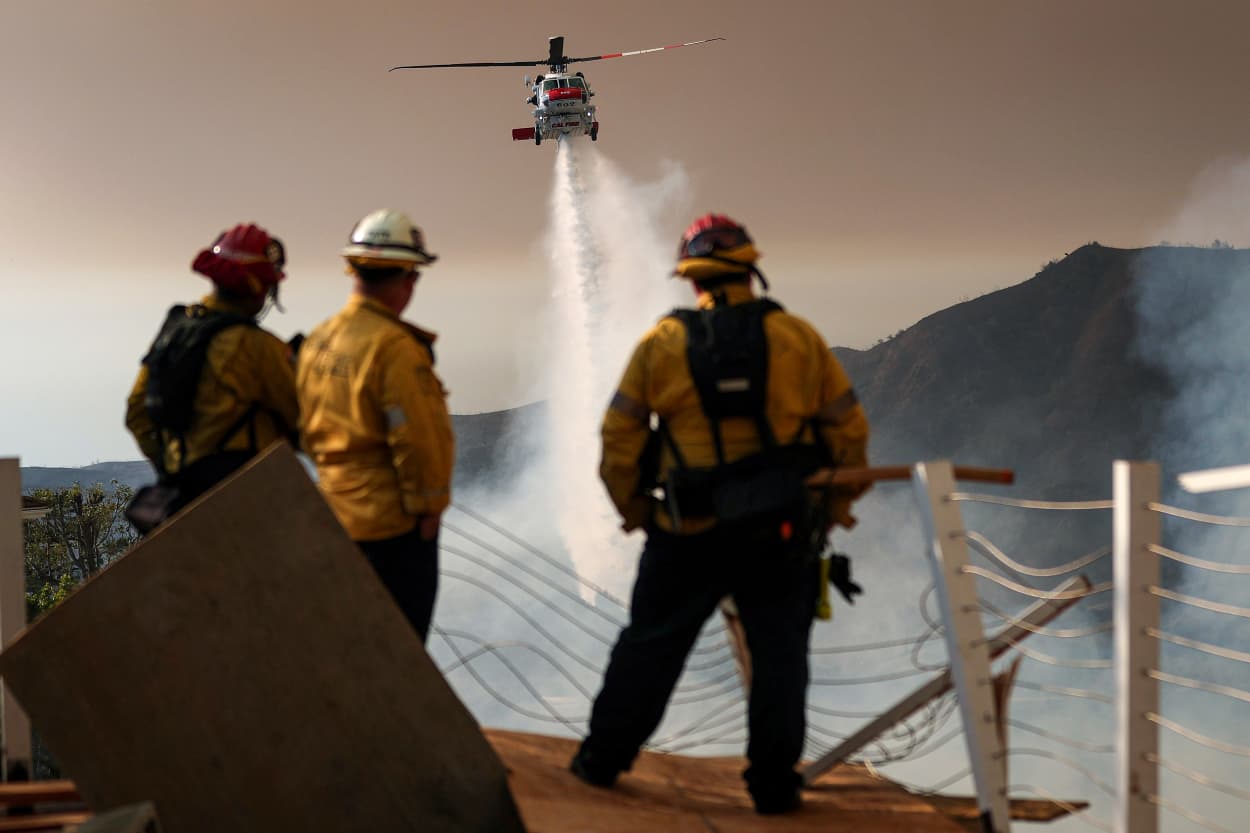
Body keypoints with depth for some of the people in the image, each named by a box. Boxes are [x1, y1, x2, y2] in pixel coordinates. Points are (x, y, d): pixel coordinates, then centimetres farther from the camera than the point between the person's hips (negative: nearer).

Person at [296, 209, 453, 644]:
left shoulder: (317, 342, 6)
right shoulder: (394, 347, -20)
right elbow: (417, 439, -20)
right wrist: (428, 506, -9)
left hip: (337, 516, 8)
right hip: (395, 525, -8)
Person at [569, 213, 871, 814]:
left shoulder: (661, 343, -2)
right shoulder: (799, 338, -2)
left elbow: (620, 436, 0)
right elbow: (848, 428, 3)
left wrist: (632, 506, 15)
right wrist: (838, 505, 16)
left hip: (688, 534, 1)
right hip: (781, 531, 0)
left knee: (650, 644, 14)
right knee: (778, 653, 10)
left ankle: (603, 758, 21)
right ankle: (773, 782, 10)